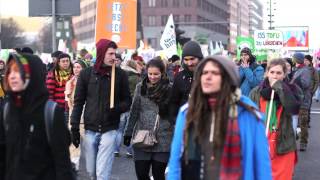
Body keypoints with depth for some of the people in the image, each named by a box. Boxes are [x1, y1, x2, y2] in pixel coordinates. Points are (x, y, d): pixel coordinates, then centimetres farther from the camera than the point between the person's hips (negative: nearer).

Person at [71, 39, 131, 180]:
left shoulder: (120, 75, -1)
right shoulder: (86, 74, 0)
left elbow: (127, 100, 5)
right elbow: (78, 102, 4)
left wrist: (118, 109, -17)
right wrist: (74, 127, 0)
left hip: (109, 130, -2)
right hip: (90, 129, 2)